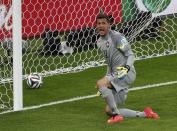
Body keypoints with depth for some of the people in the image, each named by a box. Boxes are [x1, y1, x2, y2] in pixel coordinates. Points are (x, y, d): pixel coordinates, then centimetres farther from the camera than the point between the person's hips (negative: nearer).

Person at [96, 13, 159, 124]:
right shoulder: (100, 42, 14)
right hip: (115, 74, 9)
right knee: (109, 110, 4)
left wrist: (127, 67, -28)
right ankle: (144, 114, 10)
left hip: (126, 73, -9)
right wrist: (107, 77, 22)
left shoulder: (117, 36, -11)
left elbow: (131, 55, -11)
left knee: (100, 83, -29)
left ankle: (116, 115, -22)